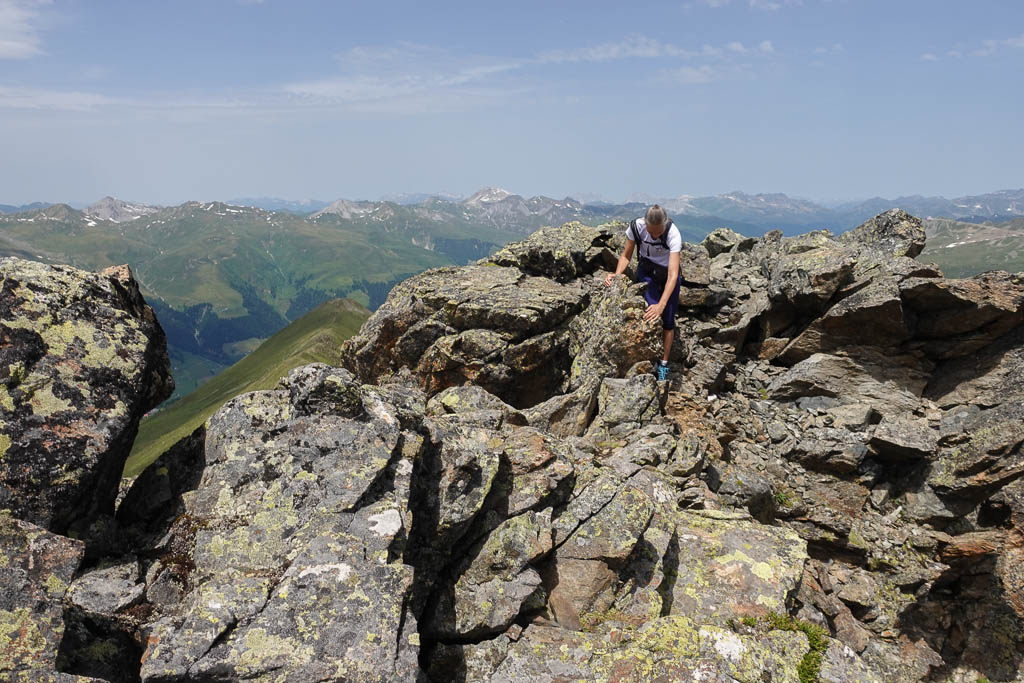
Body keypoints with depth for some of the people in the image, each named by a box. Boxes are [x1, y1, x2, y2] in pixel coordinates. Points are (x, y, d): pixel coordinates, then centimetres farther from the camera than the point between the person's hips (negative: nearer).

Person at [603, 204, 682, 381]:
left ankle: (664, 364, 17)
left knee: (668, 320, 3)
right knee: (653, 317, -20)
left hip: (667, 273, -1)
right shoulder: (636, 227, -27)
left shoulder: (673, 234, -34)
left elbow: (673, 274, -39)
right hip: (646, 270, 1)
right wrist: (617, 274, -28)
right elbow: (626, 256, -9)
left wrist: (662, 304, -49)